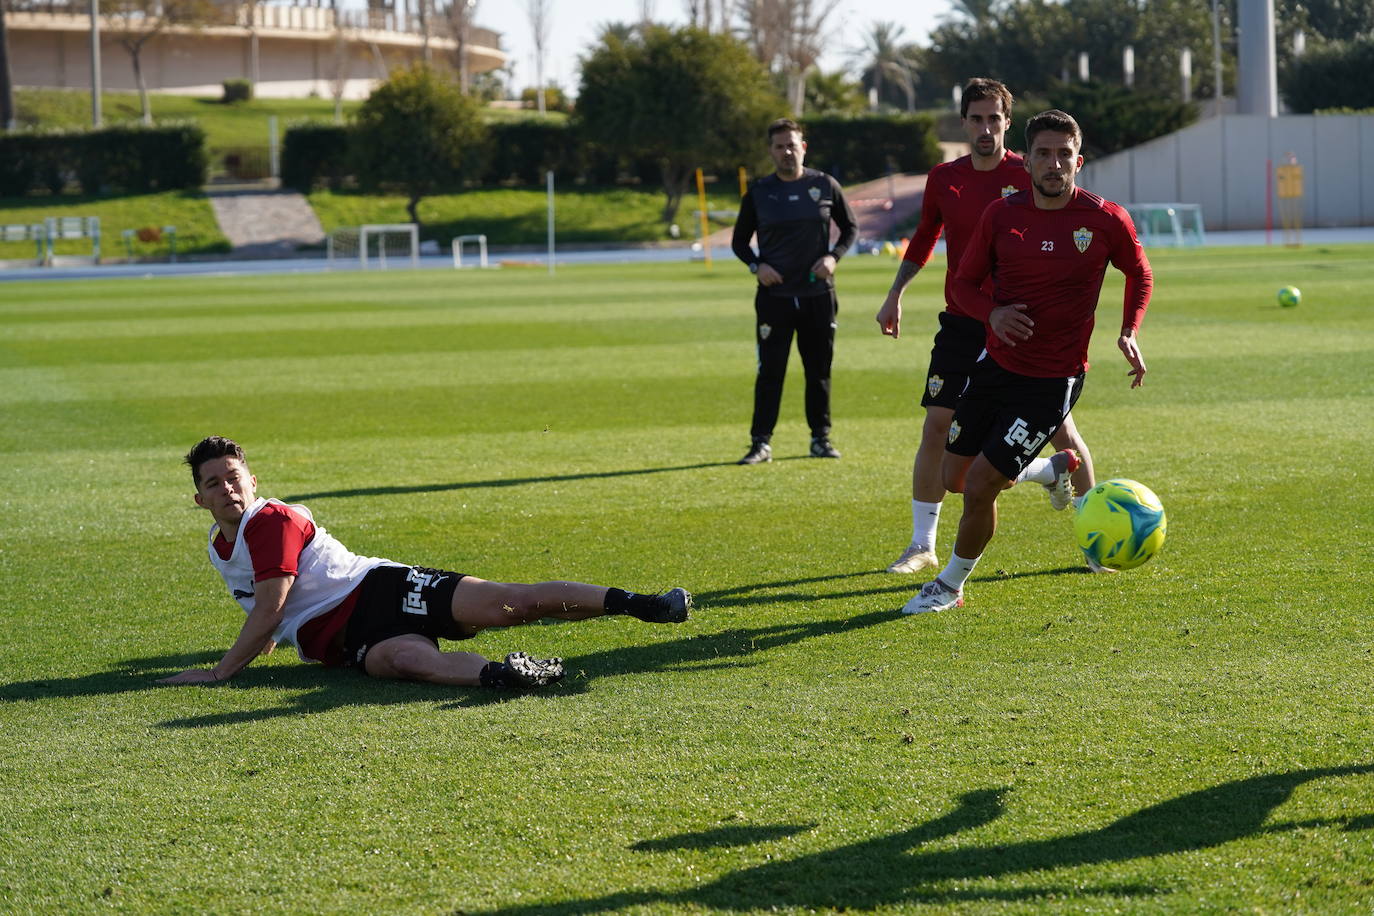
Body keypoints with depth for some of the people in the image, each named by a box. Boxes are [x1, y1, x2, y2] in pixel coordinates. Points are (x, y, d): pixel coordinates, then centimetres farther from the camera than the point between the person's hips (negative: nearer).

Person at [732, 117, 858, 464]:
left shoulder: (825, 186, 3)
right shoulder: (758, 192, 3)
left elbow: (850, 227, 13)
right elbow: (739, 240, 11)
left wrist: (833, 256, -5)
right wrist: (756, 265, -8)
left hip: (819, 294, 1)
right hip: (774, 296, -1)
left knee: (819, 370, 6)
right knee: (770, 371, -3)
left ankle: (820, 438, 17)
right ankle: (761, 442, 0)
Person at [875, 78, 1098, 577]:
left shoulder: (1029, 177, -7)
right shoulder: (944, 179, 3)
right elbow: (924, 238, 18)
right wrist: (895, 294, 13)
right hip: (961, 324, 2)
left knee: (1061, 429, -2)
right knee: (937, 428, -4)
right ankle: (922, 545, 8)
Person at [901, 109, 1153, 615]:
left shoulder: (1106, 220, -10)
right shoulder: (1002, 214, -3)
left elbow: (1140, 273, 9)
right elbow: (964, 282, 6)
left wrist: (1129, 334, -6)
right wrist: (993, 312, -15)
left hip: (1053, 380, -5)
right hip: (996, 364, 5)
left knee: (980, 484, -11)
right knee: (955, 478, 11)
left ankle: (950, 586, 14)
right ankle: (1053, 467, 38)